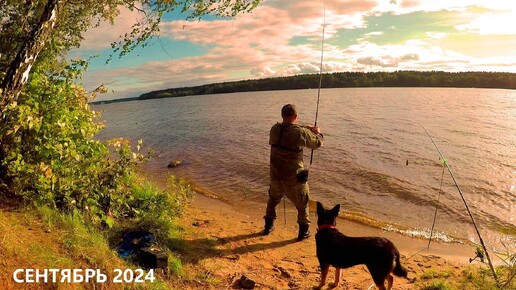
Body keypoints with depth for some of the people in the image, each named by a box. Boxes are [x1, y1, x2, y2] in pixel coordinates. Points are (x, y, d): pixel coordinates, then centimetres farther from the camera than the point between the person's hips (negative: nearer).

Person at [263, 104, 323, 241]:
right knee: (302, 204, 18)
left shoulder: (274, 129, -6)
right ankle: (303, 232, 27)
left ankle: (268, 227, 39)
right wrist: (318, 132, 18)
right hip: (294, 177, -4)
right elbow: (317, 143, -3)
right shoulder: (301, 132, -20)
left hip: (275, 175, 5)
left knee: (273, 200, 27)